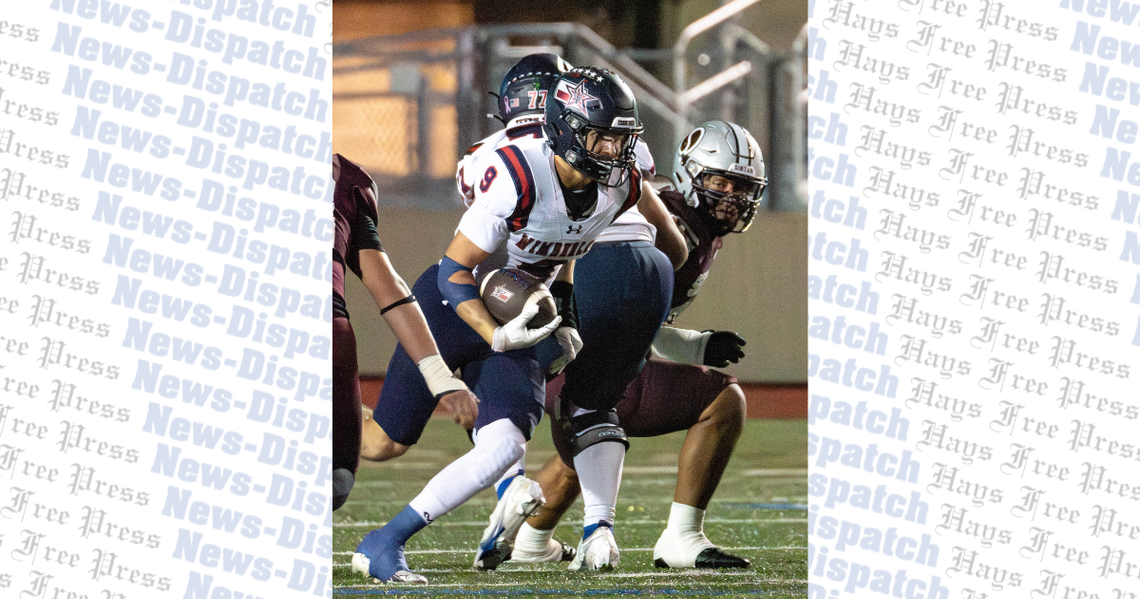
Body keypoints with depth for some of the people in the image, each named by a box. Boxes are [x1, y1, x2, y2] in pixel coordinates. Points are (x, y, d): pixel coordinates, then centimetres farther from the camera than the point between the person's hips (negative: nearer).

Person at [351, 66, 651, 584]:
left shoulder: (619, 188, -5)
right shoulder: (518, 175, -28)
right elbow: (455, 271, -22)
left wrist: (562, 317, 10)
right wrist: (498, 338, -33)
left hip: (517, 324, 5)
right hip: (452, 308, -5)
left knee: (504, 448, -16)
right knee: (387, 440, 0)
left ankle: (382, 545, -7)